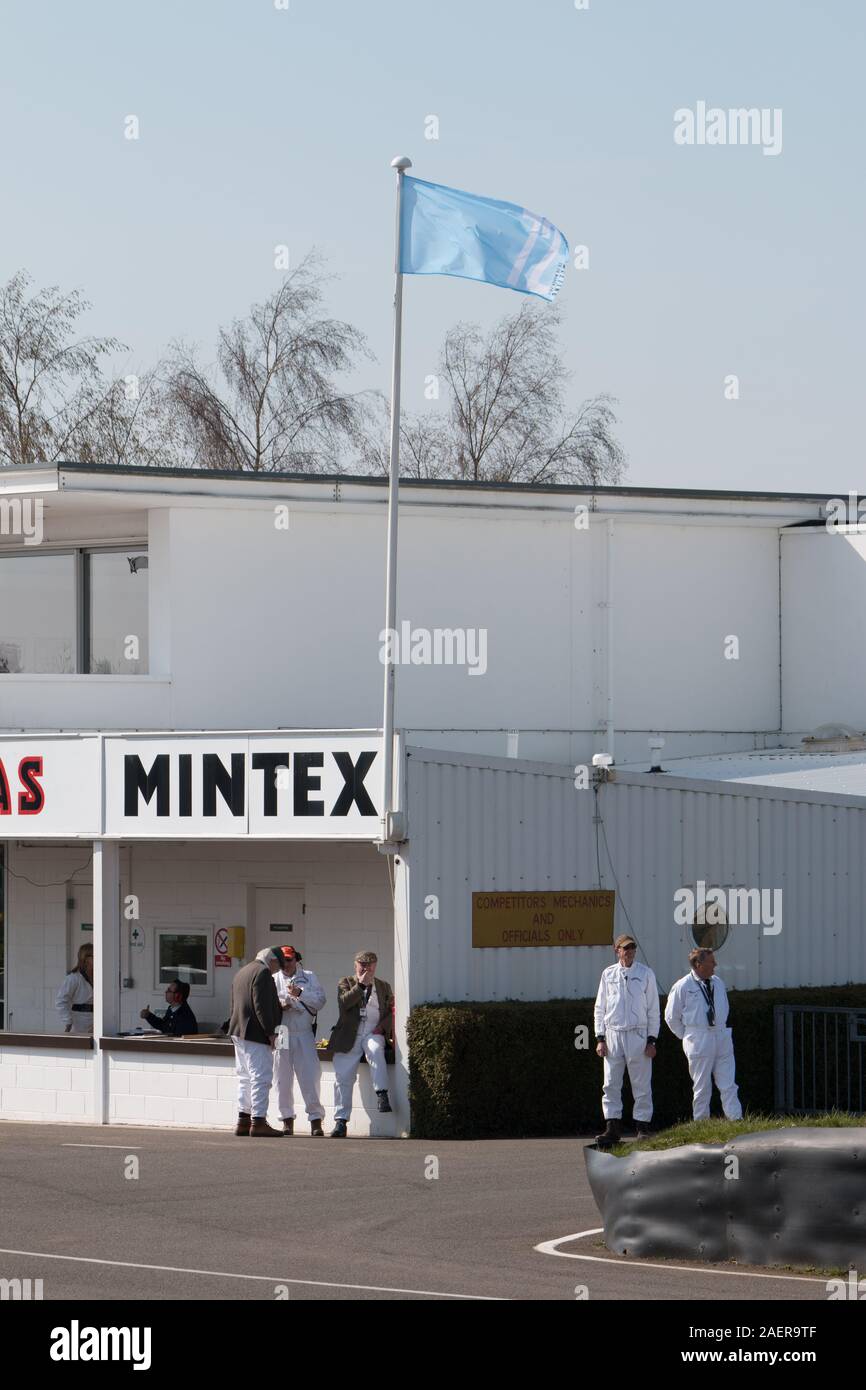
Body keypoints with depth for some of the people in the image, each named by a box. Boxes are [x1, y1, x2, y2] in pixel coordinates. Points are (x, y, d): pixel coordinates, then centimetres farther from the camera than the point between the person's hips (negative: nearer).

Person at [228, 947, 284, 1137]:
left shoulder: (242, 972, 19)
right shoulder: (263, 972, -11)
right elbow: (262, 1005, -19)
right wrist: (270, 1032, -16)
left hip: (238, 1032, 10)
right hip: (256, 1033, -10)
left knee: (245, 1078, 14)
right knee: (261, 1077, -9)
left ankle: (243, 1121, 15)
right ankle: (258, 1122, -12)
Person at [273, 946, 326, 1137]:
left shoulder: (309, 978, 12)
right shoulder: (273, 980, 14)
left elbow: (320, 999, 0)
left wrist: (300, 994, -13)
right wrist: (278, 1007, -13)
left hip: (304, 1035, -1)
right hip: (281, 1034, 1)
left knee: (310, 1077, -8)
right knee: (282, 1079, 2)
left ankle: (316, 1119, -5)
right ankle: (287, 1120, 10)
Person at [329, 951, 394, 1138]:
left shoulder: (384, 987, 20)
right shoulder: (346, 983, 14)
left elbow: (392, 1010, 15)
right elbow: (344, 1003, -5)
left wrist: (383, 1026, -3)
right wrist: (361, 985, -8)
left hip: (373, 1033, 0)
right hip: (349, 1036, 0)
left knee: (375, 1049, -36)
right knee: (343, 1077, -10)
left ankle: (382, 1095, -37)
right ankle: (340, 1121, -8)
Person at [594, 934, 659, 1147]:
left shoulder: (645, 974, 4)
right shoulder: (608, 975, 9)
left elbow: (653, 1009, 5)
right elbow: (600, 1008, 12)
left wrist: (652, 1040, -2)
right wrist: (600, 1038, 4)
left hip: (638, 1035, -2)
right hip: (613, 1034, 2)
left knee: (641, 1086, 0)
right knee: (611, 1085, -2)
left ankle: (643, 1128, 4)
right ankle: (613, 1128, 0)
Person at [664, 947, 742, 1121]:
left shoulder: (718, 983, 12)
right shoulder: (683, 987, -5)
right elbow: (671, 1017, 2)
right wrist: (687, 1037, 3)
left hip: (722, 1039, 5)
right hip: (699, 1042, -5)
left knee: (729, 1085, -2)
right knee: (702, 1087, 0)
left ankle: (735, 1120, -5)